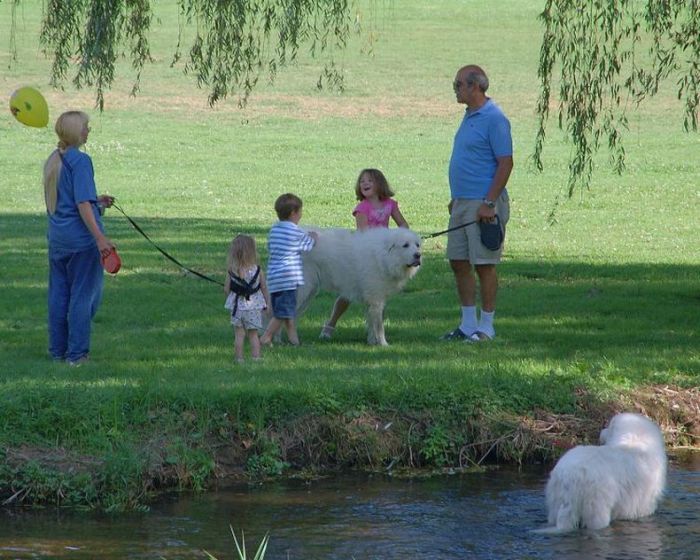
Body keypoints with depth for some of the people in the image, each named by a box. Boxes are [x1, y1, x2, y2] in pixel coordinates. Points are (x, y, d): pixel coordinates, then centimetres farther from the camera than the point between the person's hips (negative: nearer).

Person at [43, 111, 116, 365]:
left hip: (57, 237, 8)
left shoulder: (53, 161, 10)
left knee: (59, 294, 13)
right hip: (81, 238, -8)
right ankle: (76, 353, 3)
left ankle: (57, 350, 19)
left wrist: (96, 201, 26)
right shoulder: (80, 161, -15)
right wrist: (100, 238, -22)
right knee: (83, 294, 1)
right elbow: (82, 204, -21)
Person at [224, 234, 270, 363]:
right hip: (254, 307, 0)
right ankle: (255, 357, 10)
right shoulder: (257, 270, -11)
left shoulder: (231, 271, -10)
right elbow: (264, 288, -3)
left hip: (237, 306, 0)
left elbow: (226, 289, -5)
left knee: (239, 334, 9)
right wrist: (267, 303, 11)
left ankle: (239, 358, 10)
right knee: (253, 334, 11)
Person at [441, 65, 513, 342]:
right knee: (459, 262, 10)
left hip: (482, 204, -10)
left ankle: (486, 327, 3)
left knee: (484, 265, -4)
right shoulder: (470, 116, 16)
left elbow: (506, 163, -18)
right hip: (462, 204, 10)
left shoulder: (494, 119, -14)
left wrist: (489, 203, -21)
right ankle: (468, 324, 17)